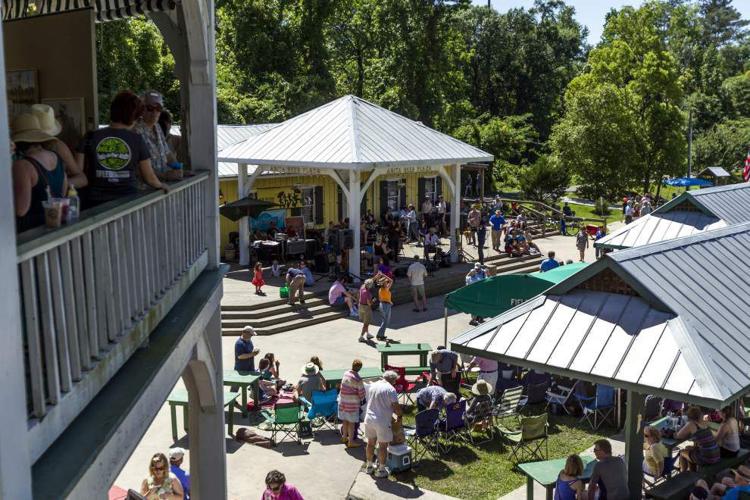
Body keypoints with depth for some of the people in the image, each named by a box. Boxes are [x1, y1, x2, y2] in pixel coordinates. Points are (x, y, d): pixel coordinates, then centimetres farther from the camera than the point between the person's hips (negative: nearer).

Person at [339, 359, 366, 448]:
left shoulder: (346, 374, 0)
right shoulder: (357, 379, -20)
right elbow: (361, 391, -13)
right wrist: (361, 399, 6)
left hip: (343, 400, 7)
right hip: (352, 402, -7)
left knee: (345, 420, 20)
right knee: (352, 422, 3)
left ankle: (344, 437, 34)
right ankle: (351, 441, 9)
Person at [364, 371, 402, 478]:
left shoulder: (372, 386, 8)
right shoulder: (390, 389, -13)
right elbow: (396, 406, -14)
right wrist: (399, 416, 7)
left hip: (369, 418, 6)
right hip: (382, 421, -6)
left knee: (370, 443, 18)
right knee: (383, 445, 5)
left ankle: (369, 466, 31)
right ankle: (381, 470, 12)